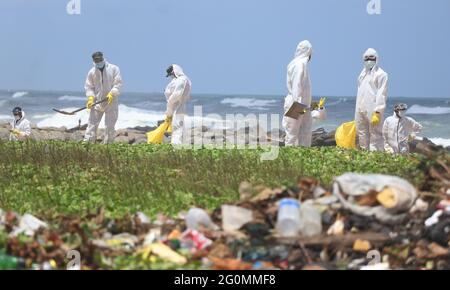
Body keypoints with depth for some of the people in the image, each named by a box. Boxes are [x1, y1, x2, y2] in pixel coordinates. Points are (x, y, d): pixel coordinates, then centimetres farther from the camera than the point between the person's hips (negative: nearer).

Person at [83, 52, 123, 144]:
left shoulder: (114, 69, -3)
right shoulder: (92, 72, 5)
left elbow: (118, 84, -7)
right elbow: (89, 87, 8)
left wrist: (112, 93, -22)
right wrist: (90, 97, -8)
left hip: (111, 102, -1)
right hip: (97, 101, 2)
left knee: (110, 125, 2)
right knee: (92, 123, -3)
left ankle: (107, 144, 9)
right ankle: (87, 142, -2)